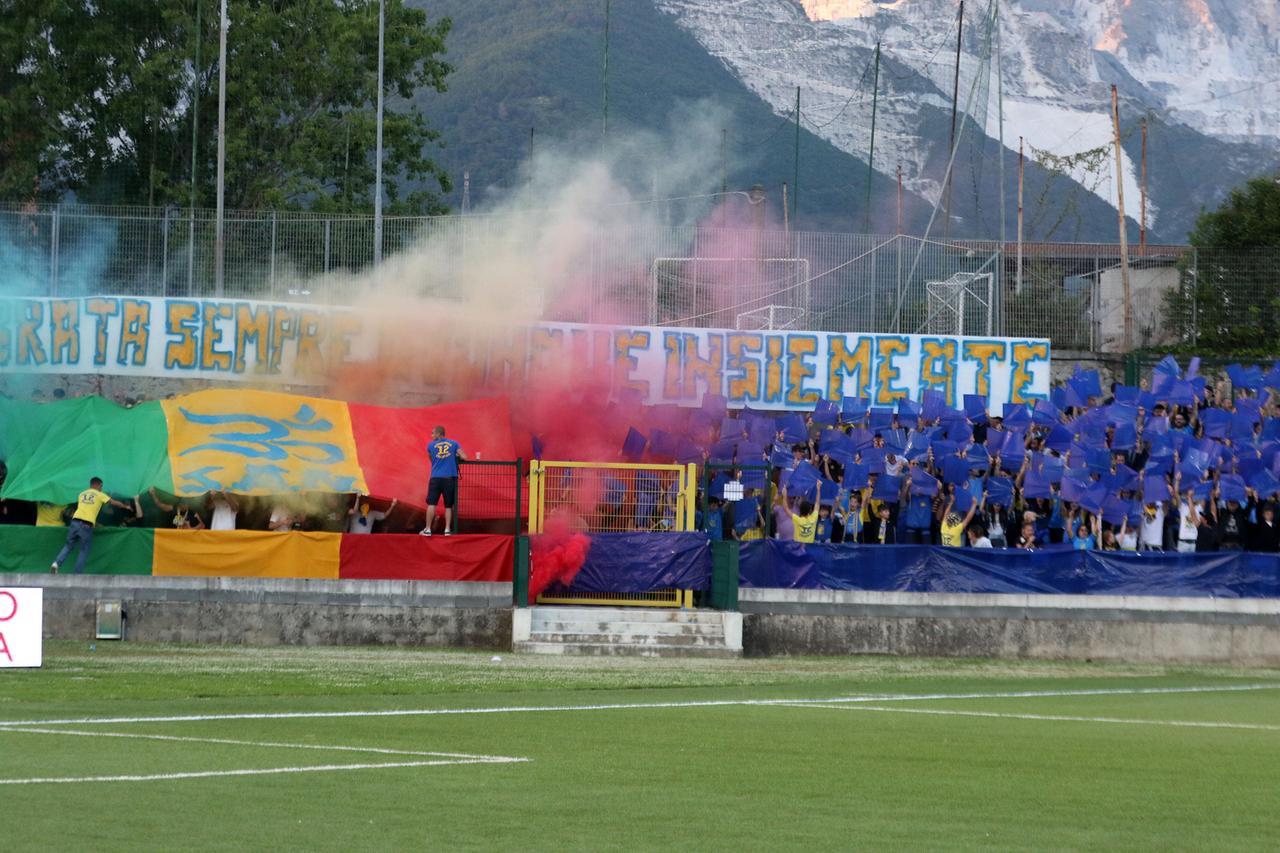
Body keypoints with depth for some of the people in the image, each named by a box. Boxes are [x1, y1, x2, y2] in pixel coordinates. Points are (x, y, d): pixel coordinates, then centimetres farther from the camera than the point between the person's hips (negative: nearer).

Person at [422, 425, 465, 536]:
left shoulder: (431, 445, 8)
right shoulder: (454, 444, 6)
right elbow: (464, 458, -1)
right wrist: (456, 456, 20)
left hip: (435, 478, -1)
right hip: (450, 478, 1)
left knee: (431, 504, -2)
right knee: (448, 506, 9)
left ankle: (428, 529, -7)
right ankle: (447, 529, 4)